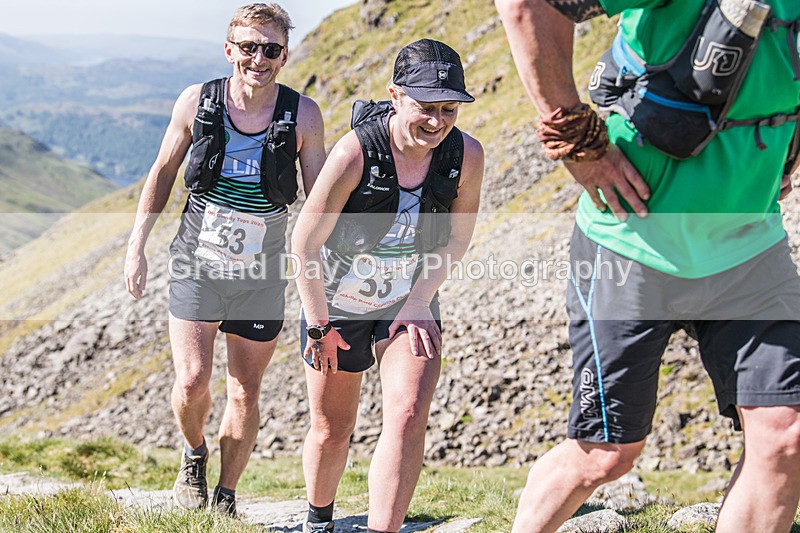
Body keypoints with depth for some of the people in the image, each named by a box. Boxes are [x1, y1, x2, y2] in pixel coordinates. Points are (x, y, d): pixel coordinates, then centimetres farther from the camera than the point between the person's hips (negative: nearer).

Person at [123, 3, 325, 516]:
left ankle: (226, 498, 26)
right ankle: (194, 454, 21)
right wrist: (137, 246, 7)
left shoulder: (303, 115, -9)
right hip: (197, 265, 0)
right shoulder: (197, 102, -8)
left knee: (246, 393, 7)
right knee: (192, 382, -12)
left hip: (261, 274, 1)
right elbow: (163, 173, 6)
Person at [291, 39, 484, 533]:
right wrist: (319, 325, -13)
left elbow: (456, 238, 0)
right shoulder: (356, 152, -27)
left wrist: (418, 302, -7)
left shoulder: (466, 155, -17)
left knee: (409, 417, -19)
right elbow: (306, 241, -18)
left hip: (411, 305, 2)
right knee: (332, 431, 13)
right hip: (339, 304, -2)